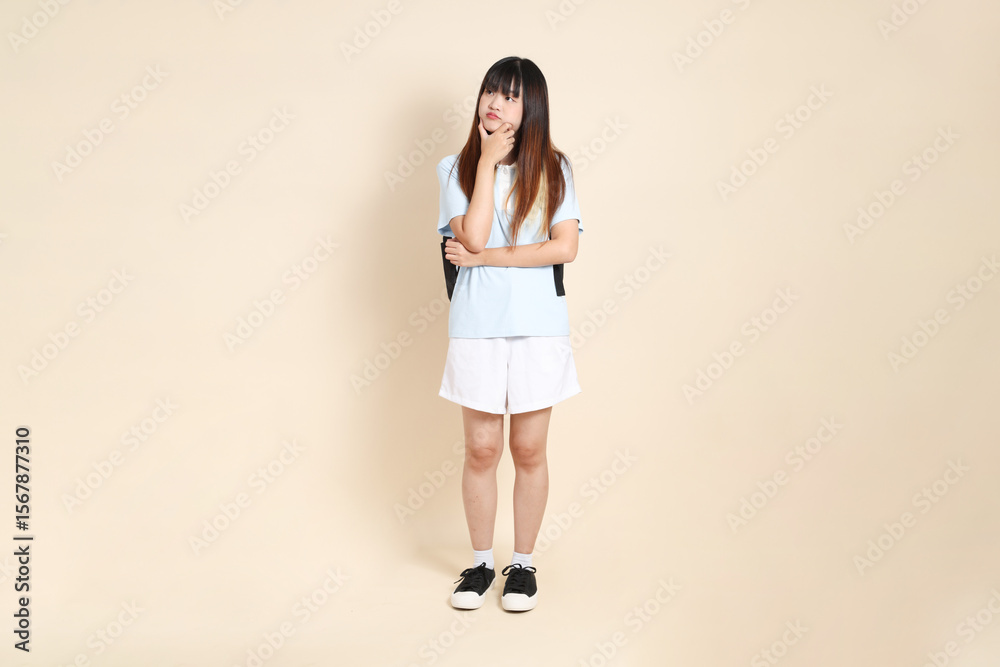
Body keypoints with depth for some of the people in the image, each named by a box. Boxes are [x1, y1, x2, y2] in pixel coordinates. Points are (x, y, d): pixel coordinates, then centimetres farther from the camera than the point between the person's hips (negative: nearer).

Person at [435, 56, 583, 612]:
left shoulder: (553, 169, 3)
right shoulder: (457, 168, 3)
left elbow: (566, 247, -9)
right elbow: (473, 236, -13)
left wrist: (486, 257, -11)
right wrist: (488, 161, -9)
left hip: (539, 324, 0)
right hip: (478, 325, 0)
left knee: (529, 451, 7)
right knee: (481, 450, 7)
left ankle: (524, 562, 24)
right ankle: (482, 561, 25)